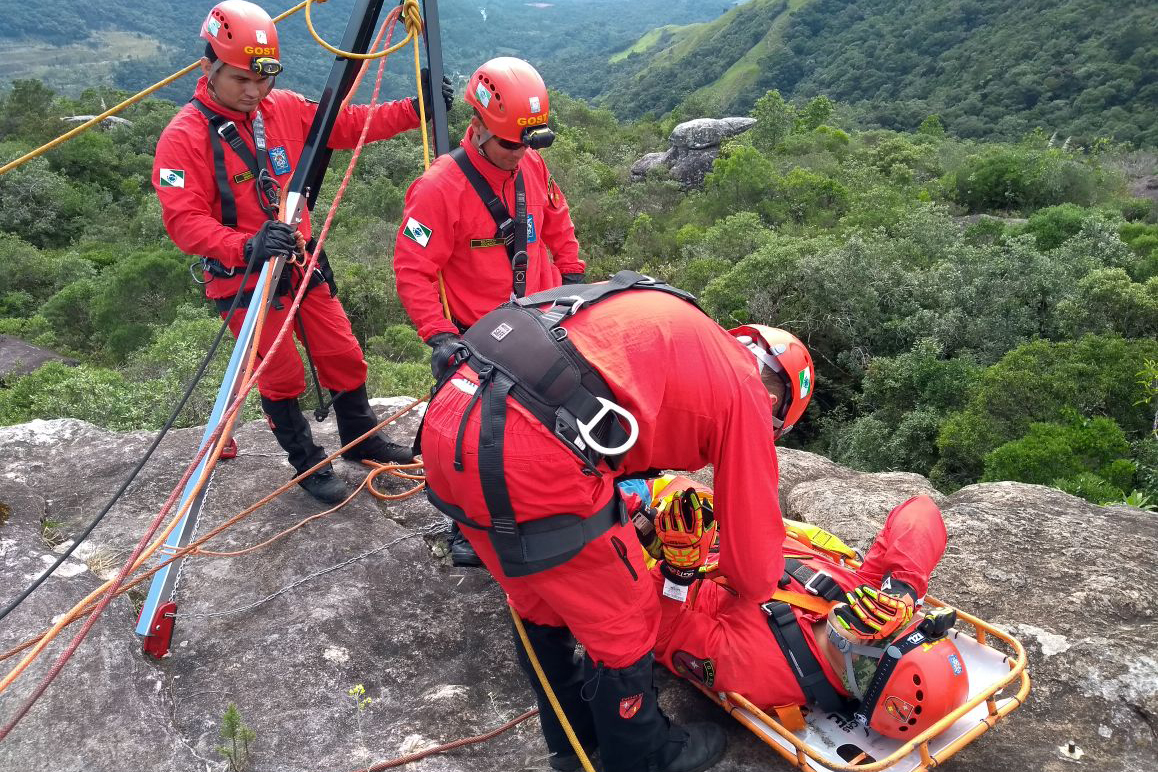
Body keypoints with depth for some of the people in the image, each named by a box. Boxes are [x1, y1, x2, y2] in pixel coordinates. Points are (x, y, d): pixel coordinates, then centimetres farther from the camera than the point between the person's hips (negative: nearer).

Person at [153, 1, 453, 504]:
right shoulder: (184, 137, -16)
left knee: (344, 356, 12)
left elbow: (348, 125, 7)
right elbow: (183, 221, -22)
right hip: (243, 278, -5)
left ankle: (361, 439, 35)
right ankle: (308, 465, 25)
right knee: (281, 376, 4)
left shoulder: (285, 109, 0)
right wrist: (247, 246, -37)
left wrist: (413, 110, -3)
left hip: (302, 264, 5)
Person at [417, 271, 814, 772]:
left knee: (544, 606, 29)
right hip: (527, 454, -9)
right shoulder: (744, 393, 9)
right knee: (623, 625, 16)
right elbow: (753, 539, 17)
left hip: (449, 423, 9)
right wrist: (754, 589, 40)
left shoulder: (678, 332, 29)